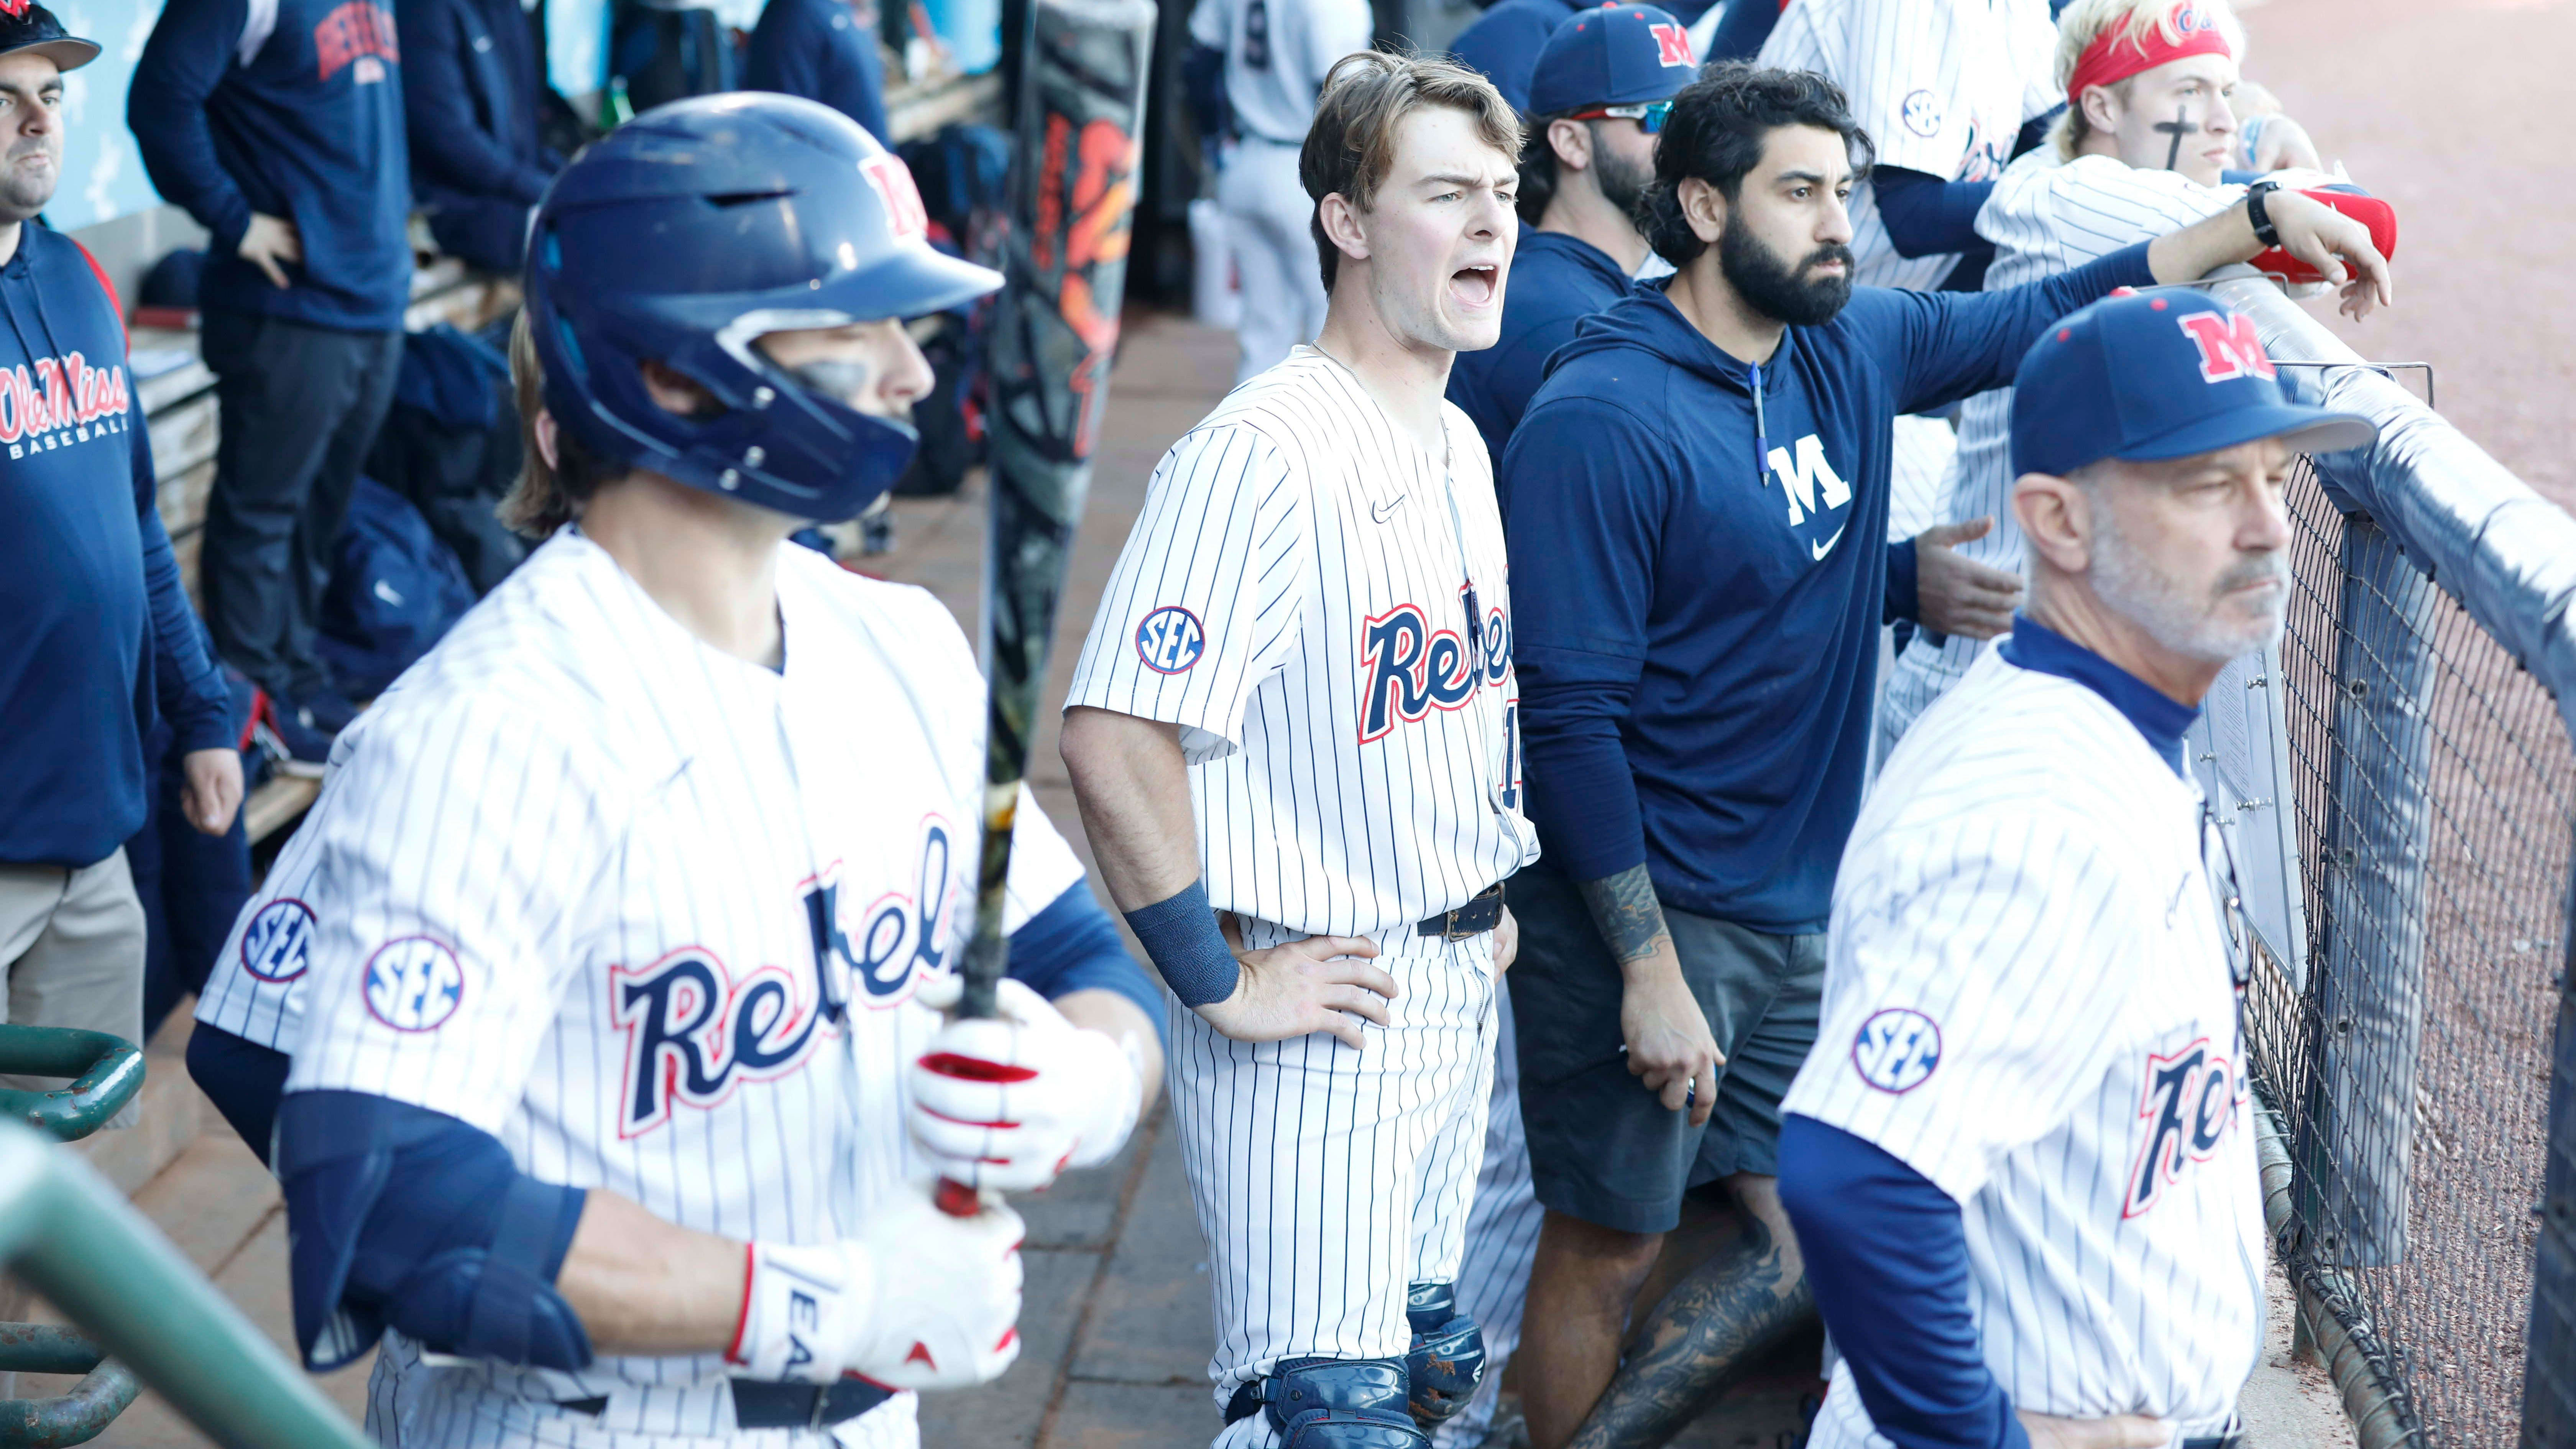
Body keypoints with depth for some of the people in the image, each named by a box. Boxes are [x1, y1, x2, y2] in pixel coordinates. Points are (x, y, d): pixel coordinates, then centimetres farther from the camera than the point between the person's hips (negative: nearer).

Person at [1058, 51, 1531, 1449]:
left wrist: (1488, 890, 15)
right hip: (1312, 1011, -9)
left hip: (1456, 993, 9)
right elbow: (1111, 734, -26)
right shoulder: (1261, 452, -20)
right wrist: (1219, 983, -20)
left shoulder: (1460, 443, 10)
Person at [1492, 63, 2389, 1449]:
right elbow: (1570, 714, -19)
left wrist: (2258, 223, 16)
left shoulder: (1855, 342, 4)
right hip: (1640, 913, -7)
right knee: (1608, 1248, 5)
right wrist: (1650, 968, -20)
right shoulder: (1598, 421, -18)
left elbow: (2038, 317, 20)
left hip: (1797, 911, 8)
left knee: (1808, 1249, 10)